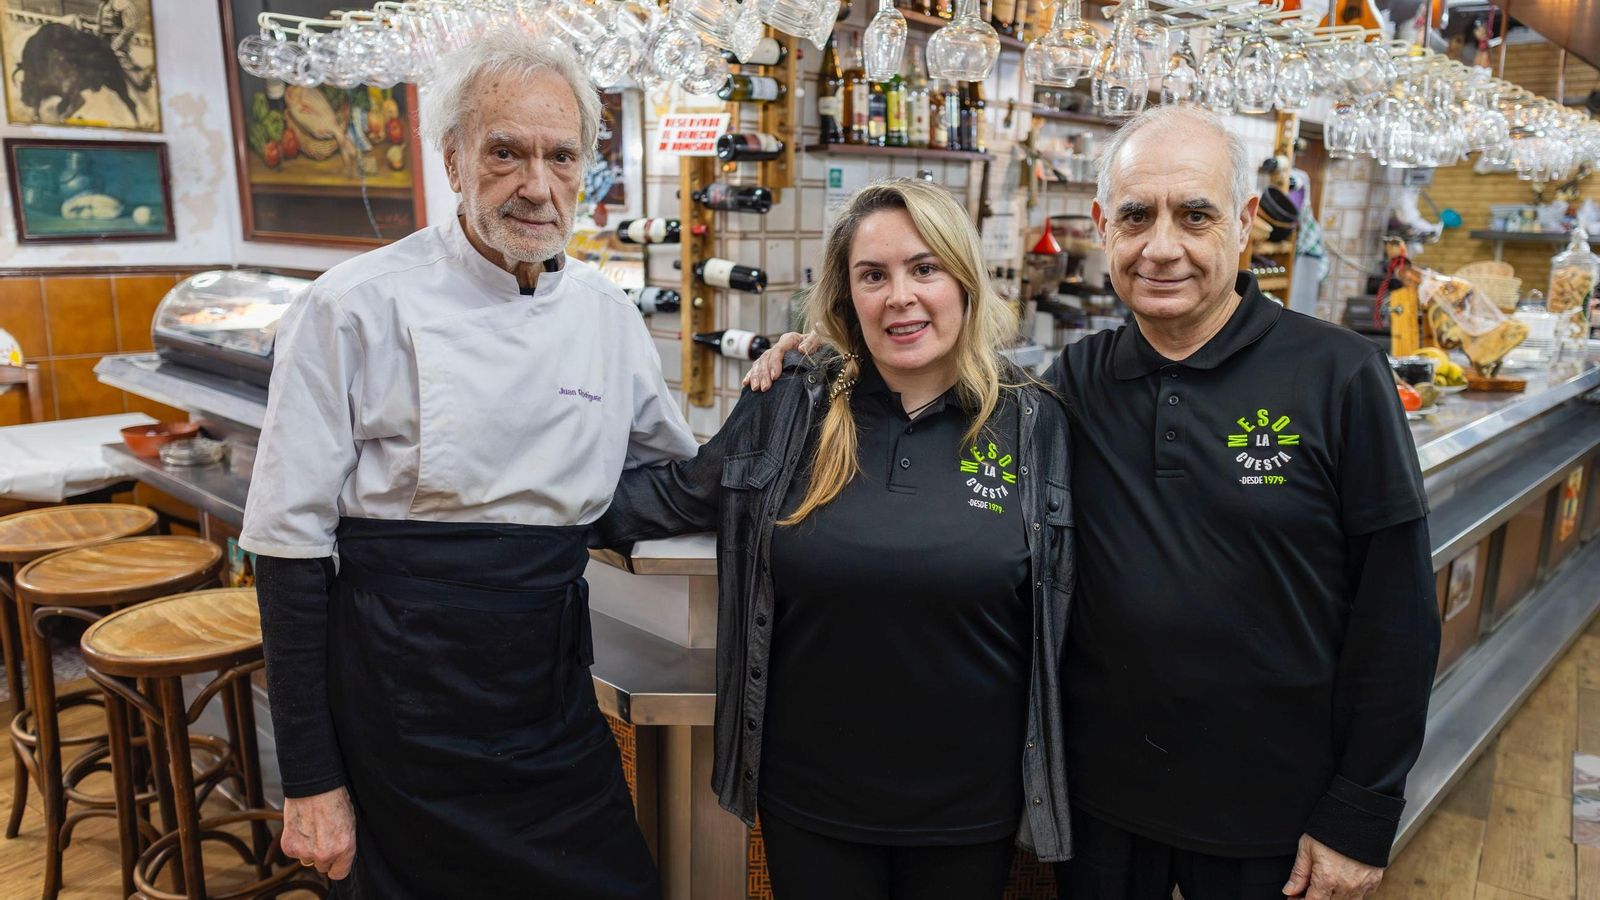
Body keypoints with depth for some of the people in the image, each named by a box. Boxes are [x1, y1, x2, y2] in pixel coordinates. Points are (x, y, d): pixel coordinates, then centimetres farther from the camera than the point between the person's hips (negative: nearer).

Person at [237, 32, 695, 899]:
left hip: (553, 692, 4)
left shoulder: (607, 313, 2)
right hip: (404, 707, -4)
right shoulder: (357, 307, -12)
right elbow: (291, 542, -9)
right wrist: (310, 780, -7)